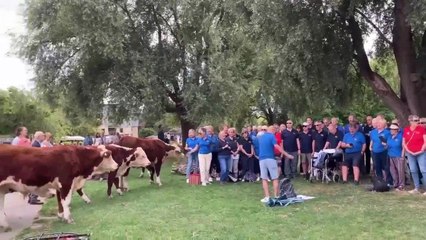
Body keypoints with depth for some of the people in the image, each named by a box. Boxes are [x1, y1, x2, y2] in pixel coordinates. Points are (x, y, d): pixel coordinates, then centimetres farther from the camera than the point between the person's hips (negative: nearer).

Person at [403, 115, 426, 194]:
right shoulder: (406, 130, 5)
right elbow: (404, 143, 8)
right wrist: (408, 151, -3)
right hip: (410, 153, 3)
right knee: (413, 171, 8)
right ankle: (416, 188, 18)